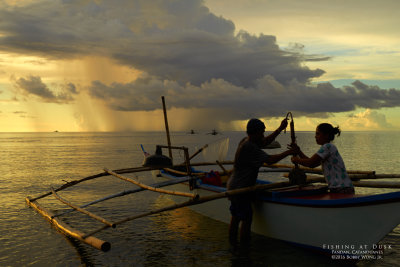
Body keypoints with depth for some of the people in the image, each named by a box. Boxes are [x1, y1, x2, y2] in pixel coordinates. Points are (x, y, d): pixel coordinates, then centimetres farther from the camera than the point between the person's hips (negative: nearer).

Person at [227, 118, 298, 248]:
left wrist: (280, 128, 14)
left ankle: (233, 246, 25)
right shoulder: (249, 147, -24)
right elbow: (269, 160, -23)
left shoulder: (246, 141, 6)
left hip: (234, 186, 10)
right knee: (247, 219, -1)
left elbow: (265, 142, 18)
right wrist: (288, 152, -14)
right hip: (240, 189, -10)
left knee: (235, 218, 16)